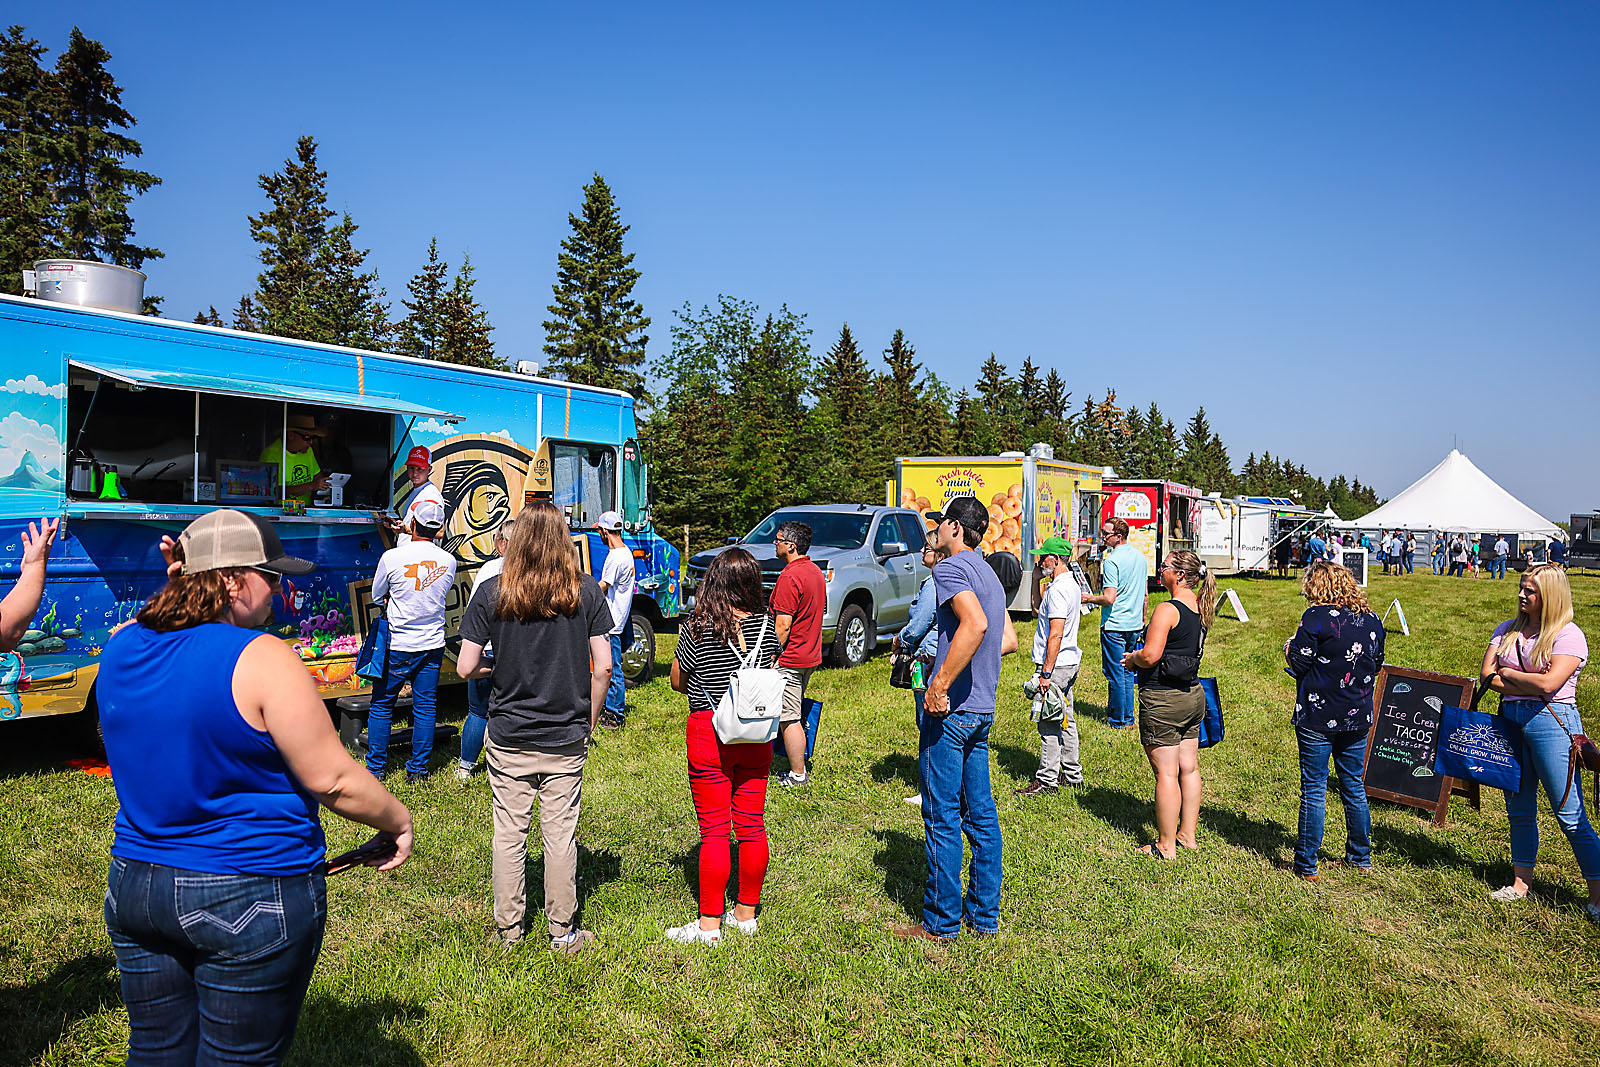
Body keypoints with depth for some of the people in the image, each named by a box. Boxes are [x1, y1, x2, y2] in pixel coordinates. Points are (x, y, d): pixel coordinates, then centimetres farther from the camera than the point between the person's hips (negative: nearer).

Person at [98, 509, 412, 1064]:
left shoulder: (121, 649, 0)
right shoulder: (261, 660, -22)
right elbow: (331, 779, -21)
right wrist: (398, 820, -2)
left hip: (134, 888, 7)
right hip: (250, 897, -7)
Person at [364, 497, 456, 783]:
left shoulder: (391, 557, -13)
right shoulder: (448, 561, -3)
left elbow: (376, 596, 2)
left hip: (398, 646, -3)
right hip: (433, 645, 3)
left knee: (381, 705, 12)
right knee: (425, 707, 9)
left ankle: (376, 767, 19)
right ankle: (418, 770, 15)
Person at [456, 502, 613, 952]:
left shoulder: (492, 592, -6)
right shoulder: (587, 591, -6)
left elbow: (465, 667, -6)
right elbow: (603, 666, -7)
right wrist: (588, 721, 5)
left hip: (509, 737, 0)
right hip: (566, 738, 0)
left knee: (508, 833, 12)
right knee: (561, 835, 9)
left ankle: (508, 928, 25)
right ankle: (563, 932, 20)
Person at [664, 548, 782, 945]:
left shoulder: (698, 628, -12)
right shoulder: (766, 625, -2)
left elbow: (677, 682, 0)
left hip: (709, 734, -4)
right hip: (756, 734, 4)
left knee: (714, 832, 3)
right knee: (752, 826, 12)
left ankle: (709, 924, 11)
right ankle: (746, 914, 24)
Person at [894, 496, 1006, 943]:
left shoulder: (951, 568, -14)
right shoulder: (989, 574, 16)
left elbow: (975, 624, -31)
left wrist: (939, 686, -29)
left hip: (950, 710, -9)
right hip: (983, 709, 9)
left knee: (942, 818, 0)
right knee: (980, 814, 14)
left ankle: (941, 923, 10)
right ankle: (985, 915, 23)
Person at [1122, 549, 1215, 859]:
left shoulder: (1167, 610, -18)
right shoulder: (1201, 607, 9)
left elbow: (1150, 656, -24)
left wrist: (1132, 658, -2)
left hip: (1163, 700, -9)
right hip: (1193, 695, 9)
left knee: (1166, 774, -2)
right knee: (1189, 768, 14)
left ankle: (1166, 846, 6)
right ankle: (1187, 836, 25)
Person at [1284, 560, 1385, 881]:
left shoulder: (1318, 617, -15)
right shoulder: (1371, 619, 4)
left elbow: (1299, 662, -14)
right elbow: (1377, 664, 14)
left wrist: (1289, 648, 6)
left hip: (1318, 717, -6)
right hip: (1357, 717, 6)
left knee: (1314, 789, 1)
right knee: (1354, 786, 18)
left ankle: (1306, 864, 8)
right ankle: (1360, 856, 30)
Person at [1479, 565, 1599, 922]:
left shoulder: (1569, 635, -7)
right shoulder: (1508, 629, 12)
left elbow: (1548, 683, -19)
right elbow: (1487, 675, 3)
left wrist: (1509, 674, -3)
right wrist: (1526, 685, -9)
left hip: (1552, 722, -6)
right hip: (1510, 719, 6)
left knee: (1570, 816, -4)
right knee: (1519, 809, 13)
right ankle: (1521, 883, 23)